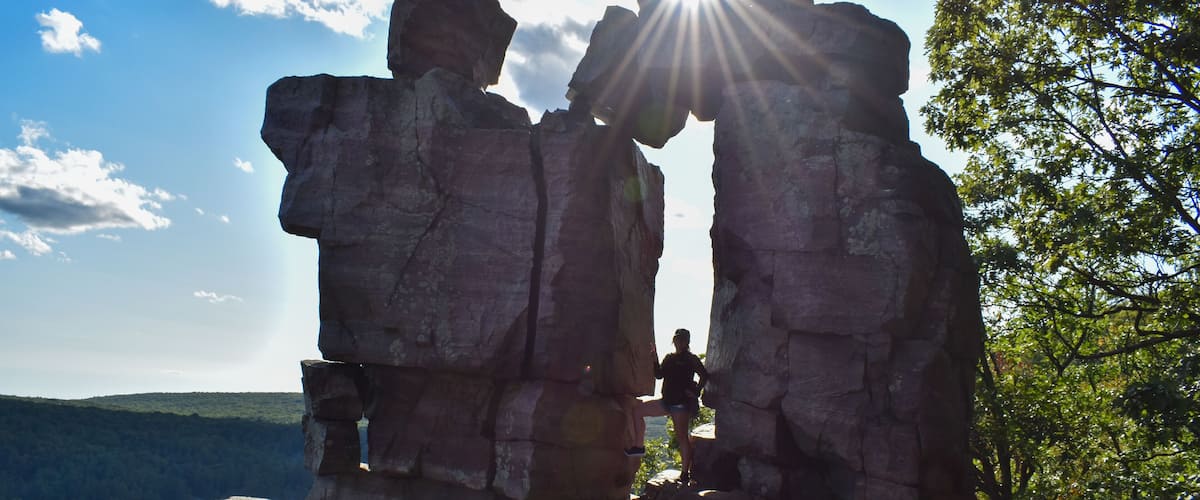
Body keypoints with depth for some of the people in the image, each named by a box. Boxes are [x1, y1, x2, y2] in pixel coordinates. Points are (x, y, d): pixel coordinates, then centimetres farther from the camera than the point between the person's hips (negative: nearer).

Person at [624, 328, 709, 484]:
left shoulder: (691, 359, -4)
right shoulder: (669, 358, 15)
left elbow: (704, 376, -11)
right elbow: (659, 375, 10)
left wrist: (695, 392, -13)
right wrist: (654, 358, 0)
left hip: (682, 402, -7)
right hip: (667, 401, 7)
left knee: (681, 437, -5)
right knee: (636, 409, 1)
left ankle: (685, 472, 3)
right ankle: (639, 446, 3)